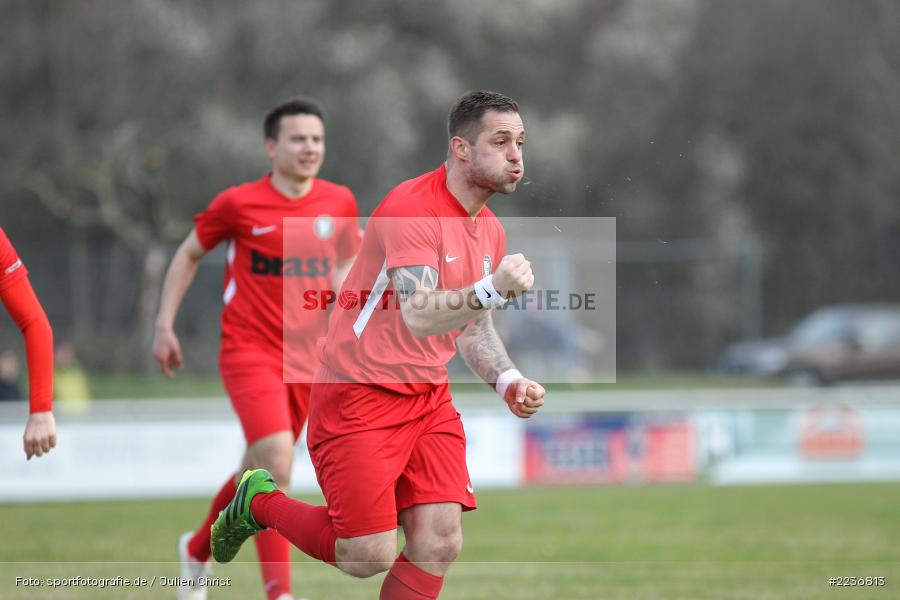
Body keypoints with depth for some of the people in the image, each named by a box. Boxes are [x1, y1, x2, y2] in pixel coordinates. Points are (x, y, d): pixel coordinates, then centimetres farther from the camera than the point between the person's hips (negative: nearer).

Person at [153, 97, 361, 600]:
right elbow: (190, 254, 7)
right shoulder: (238, 204, -7)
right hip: (250, 351, -5)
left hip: (307, 358, 5)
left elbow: (346, 266, 18)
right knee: (275, 462, -21)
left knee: (261, 472, 14)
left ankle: (198, 549, 41)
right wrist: (165, 325, 4)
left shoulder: (340, 202, 3)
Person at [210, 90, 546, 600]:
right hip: (361, 398, -8)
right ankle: (260, 502, 19)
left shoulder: (491, 231, 9)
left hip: (430, 400, 8)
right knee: (369, 557, -8)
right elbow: (418, 316, -30)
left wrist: (507, 380, 2)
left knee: (440, 544, -7)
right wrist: (493, 288, -43)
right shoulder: (411, 208, -19)